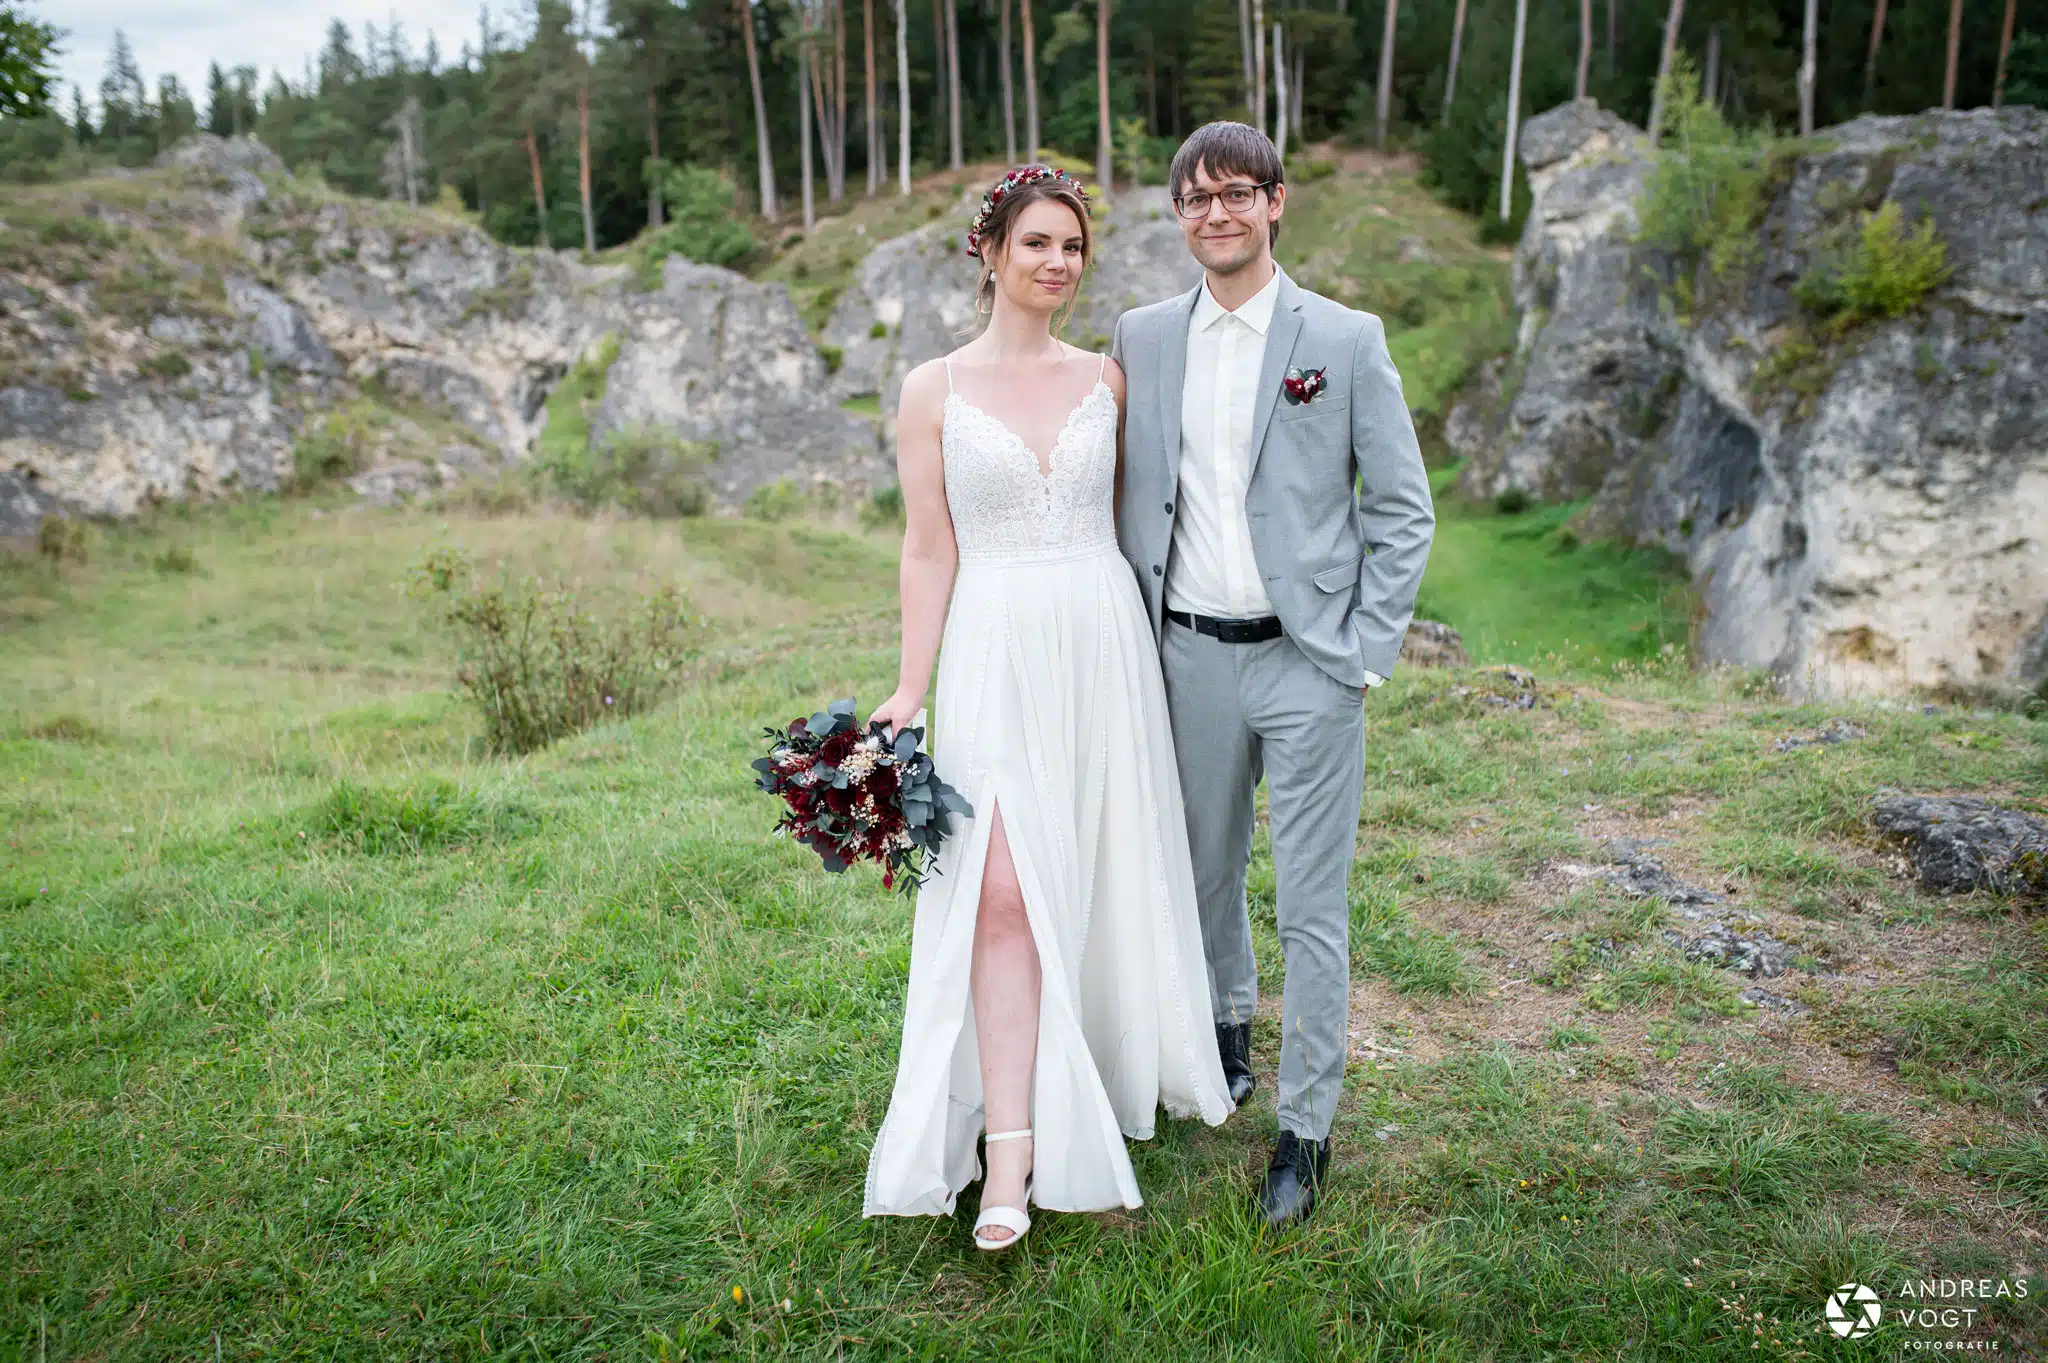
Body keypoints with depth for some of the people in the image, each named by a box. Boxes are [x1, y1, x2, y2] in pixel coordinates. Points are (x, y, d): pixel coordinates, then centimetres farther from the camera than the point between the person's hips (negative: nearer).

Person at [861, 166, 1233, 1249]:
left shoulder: (1107, 379, 8)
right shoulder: (933, 391, 1)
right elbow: (930, 548, 1)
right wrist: (910, 688, -3)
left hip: (1104, 642, 3)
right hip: (995, 652, -3)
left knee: (1112, 874, 11)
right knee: (1003, 891, -9)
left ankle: (1116, 1070, 34)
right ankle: (1011, 1143, -2)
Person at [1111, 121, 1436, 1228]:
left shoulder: (1346, 339, -4)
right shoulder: (1141, 338, 6)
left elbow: (1404, 510, -2)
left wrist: (1363, 651, -8)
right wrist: (1139, 630, 5)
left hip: (1307, 660, -3)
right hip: (1189, 653, 3)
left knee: (1312, 907, 2)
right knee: (1205, 869, 18)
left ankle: (1306, 1128, 16)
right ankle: (1227, 1024, 45)